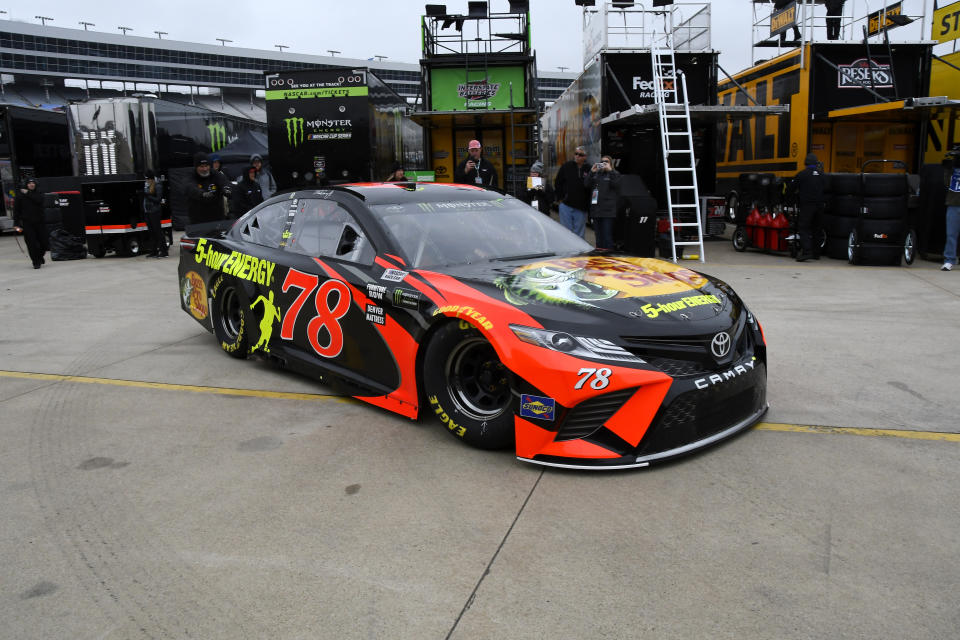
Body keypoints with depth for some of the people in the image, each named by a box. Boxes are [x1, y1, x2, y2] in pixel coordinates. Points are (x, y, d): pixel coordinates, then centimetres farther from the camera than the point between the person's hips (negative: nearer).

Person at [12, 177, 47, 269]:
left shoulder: (39, 193, 7)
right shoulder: (20, 195, 3)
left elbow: (39, 200, -17)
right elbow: (16, 210, 3)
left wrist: (28, 193, -14)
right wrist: (16, 223, -2)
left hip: (40, 222, 2)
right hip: (27, 223, -2)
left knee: (44, 243, 4)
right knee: (31, 244, -6)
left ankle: (40, 256, 33)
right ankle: (36, 262, 5)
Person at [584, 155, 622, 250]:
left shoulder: (615, 174, 6)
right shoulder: (596, 174, 17)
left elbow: (616, 184, -13)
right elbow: (586, 184, 4)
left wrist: (610, 170, -15)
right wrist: (592, 172, -7)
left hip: (608, 211, -5)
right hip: (596, 210, 5)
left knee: (607, 236, -11)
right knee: (598, 236, 10)